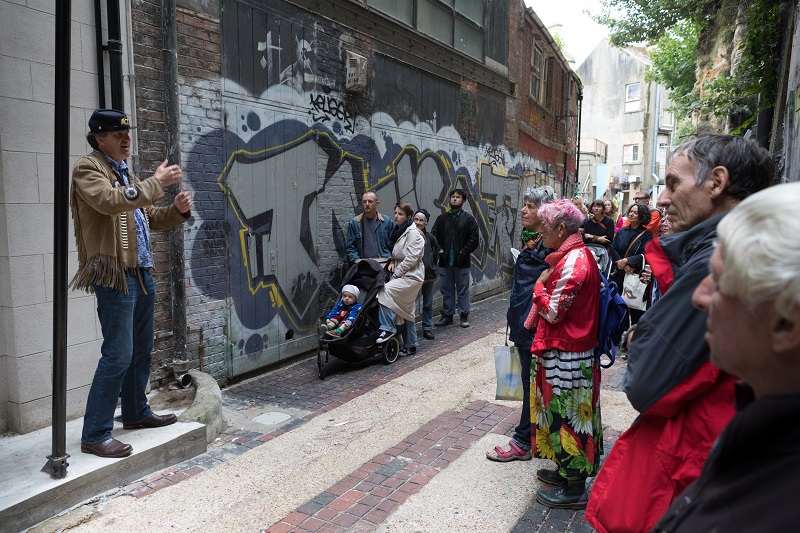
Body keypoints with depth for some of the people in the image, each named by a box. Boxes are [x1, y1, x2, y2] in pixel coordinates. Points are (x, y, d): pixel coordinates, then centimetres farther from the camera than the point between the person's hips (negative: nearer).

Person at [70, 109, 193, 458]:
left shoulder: (126, 173, 21)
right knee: (118, 354, -10)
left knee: (141, 349, 15)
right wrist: (156, 183, -20)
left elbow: (148, 218, 23)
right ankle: (95, 435, 0)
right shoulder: (88, 167, -5)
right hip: (114, 274, -9)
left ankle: (136, 412, 30)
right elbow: (110, 201, -25)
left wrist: (177, 210, 5)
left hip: (141, 272, 9)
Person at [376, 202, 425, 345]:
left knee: (384, 291, -27)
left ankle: (388, 328, -21)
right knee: (407, 312, 13)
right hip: (402, 276, 9)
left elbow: (411, 258, -19)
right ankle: (410, 344, 23)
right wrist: (392, 261, 2)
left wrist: (396, 274, -14)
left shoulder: (413, 233, -12)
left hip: (411, 277, -9)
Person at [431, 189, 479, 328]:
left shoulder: (469, 219, 2)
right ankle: (447, 315, 20)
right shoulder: (441, 218, 11)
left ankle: (464, 315, 15)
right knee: (446, 290, 10)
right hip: (445, 262, 3)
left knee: (463, 290, 4)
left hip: (461, 262, -3)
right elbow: (433, 237, 8)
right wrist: (439, 251, -6)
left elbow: (474, 240, -4)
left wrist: (463, 253, -13)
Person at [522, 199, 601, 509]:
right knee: (562, 412, 20)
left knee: (566, 415, 2)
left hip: (566, 355, -10)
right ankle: (568, 470, 36)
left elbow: (553, 312, -22)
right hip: (569, 349, 10)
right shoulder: (577, 254, 10)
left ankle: (574, 490, 17)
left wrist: (540, 285, -8)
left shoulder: (572, 262, -22)